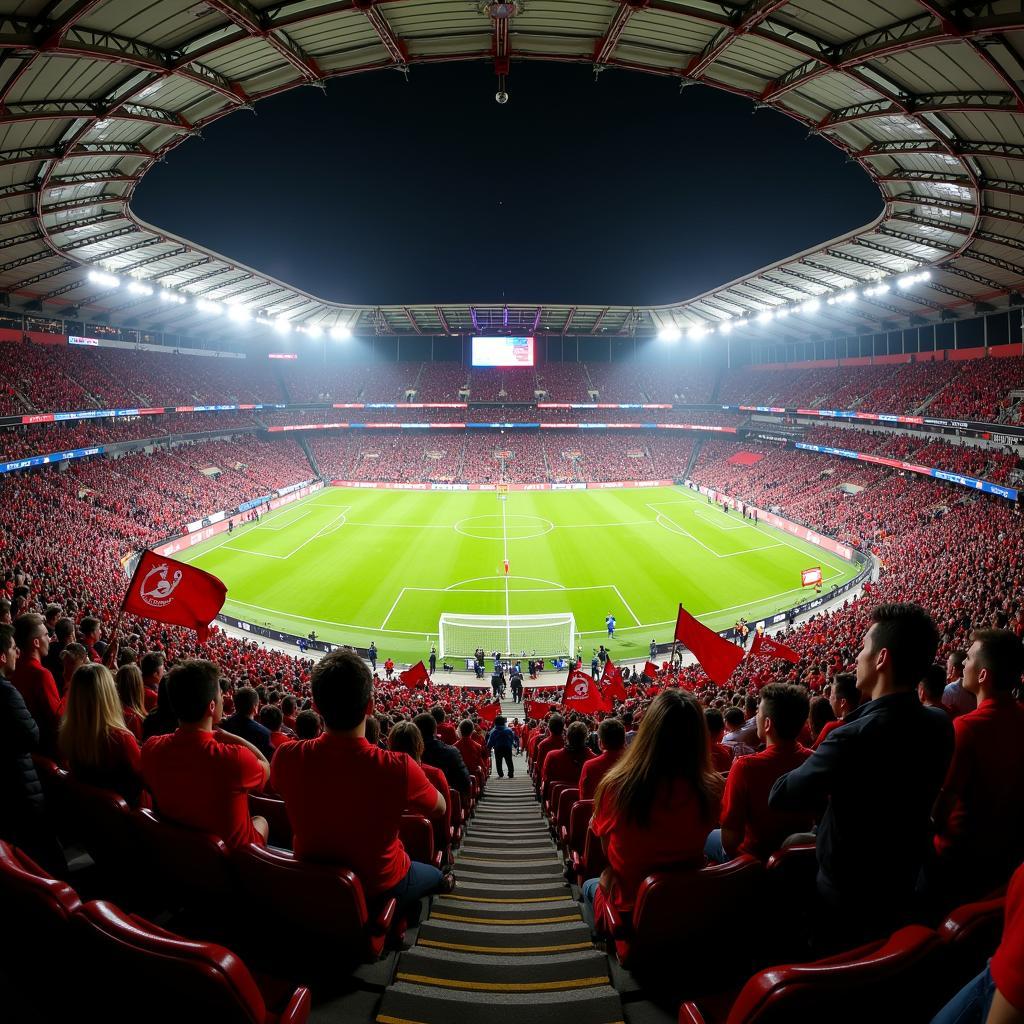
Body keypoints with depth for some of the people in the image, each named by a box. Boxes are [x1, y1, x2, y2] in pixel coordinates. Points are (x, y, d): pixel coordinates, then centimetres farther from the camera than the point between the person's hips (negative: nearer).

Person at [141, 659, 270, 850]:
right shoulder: (235, 759, -38)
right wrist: (226, 735, -17)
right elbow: (265, 769, -14)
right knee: (261, 820, 30)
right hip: (231, 852, -4)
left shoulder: (150, 749, -21)